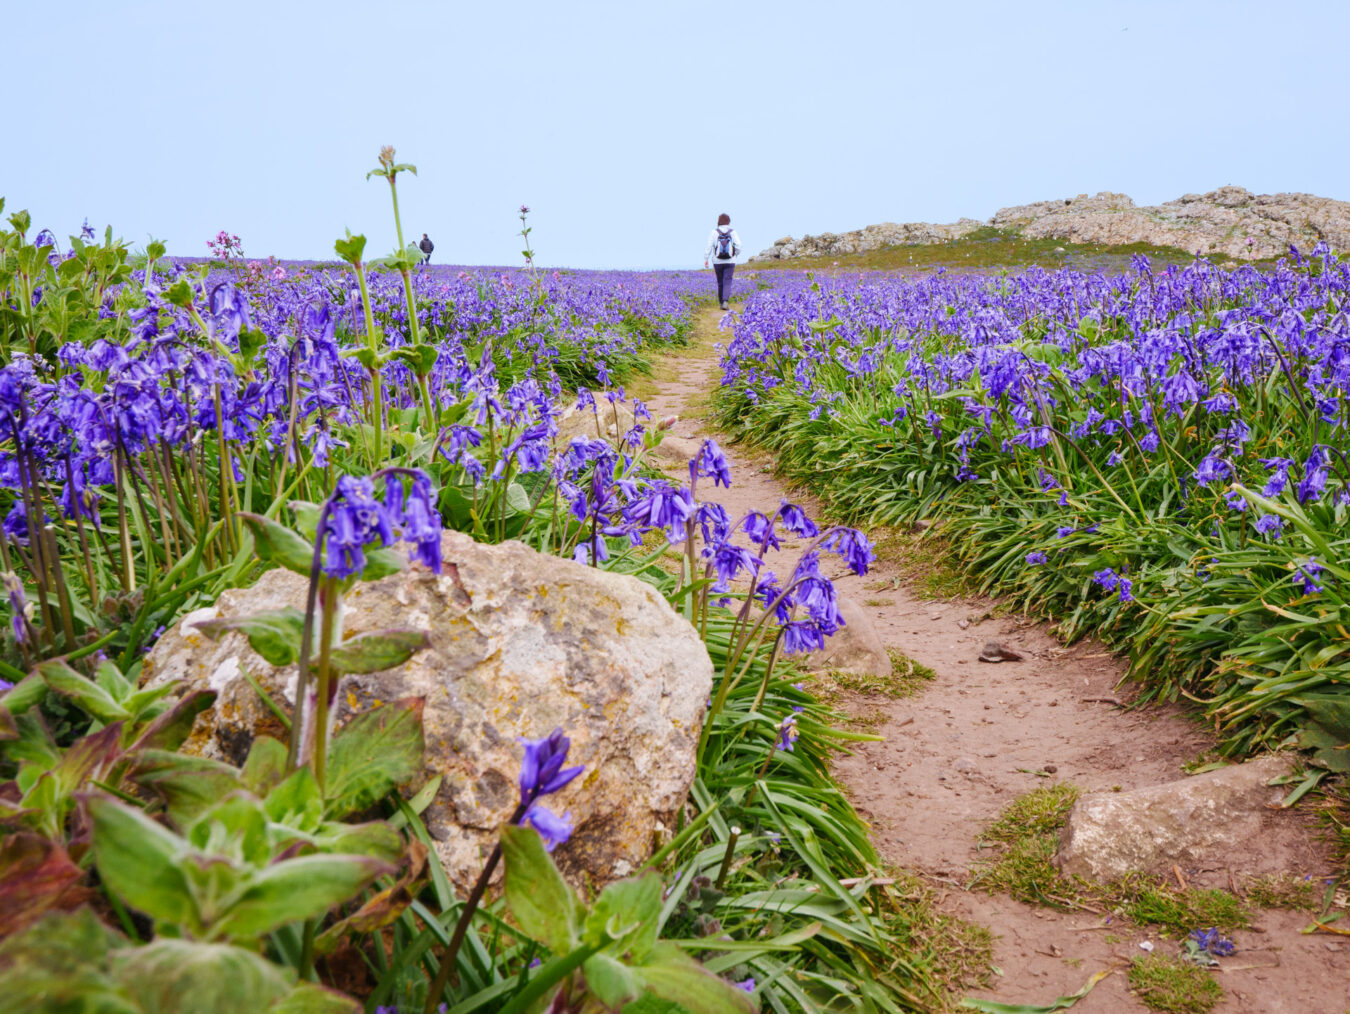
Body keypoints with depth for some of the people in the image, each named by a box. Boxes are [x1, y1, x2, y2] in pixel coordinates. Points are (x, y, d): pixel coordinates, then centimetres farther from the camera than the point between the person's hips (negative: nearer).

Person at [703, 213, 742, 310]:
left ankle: (721, 302, 23)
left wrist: (706, 259, -7)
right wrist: (736, 255, 14)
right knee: (727, 283, -4)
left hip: (717, 262, 1)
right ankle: (725, 301, -25)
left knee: (720, 283, 15)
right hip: (730, 262, -1)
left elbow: (709, 246, -10)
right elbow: (738, 246, -5)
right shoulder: (733, 232, -2)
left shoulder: (714, 232, -4)